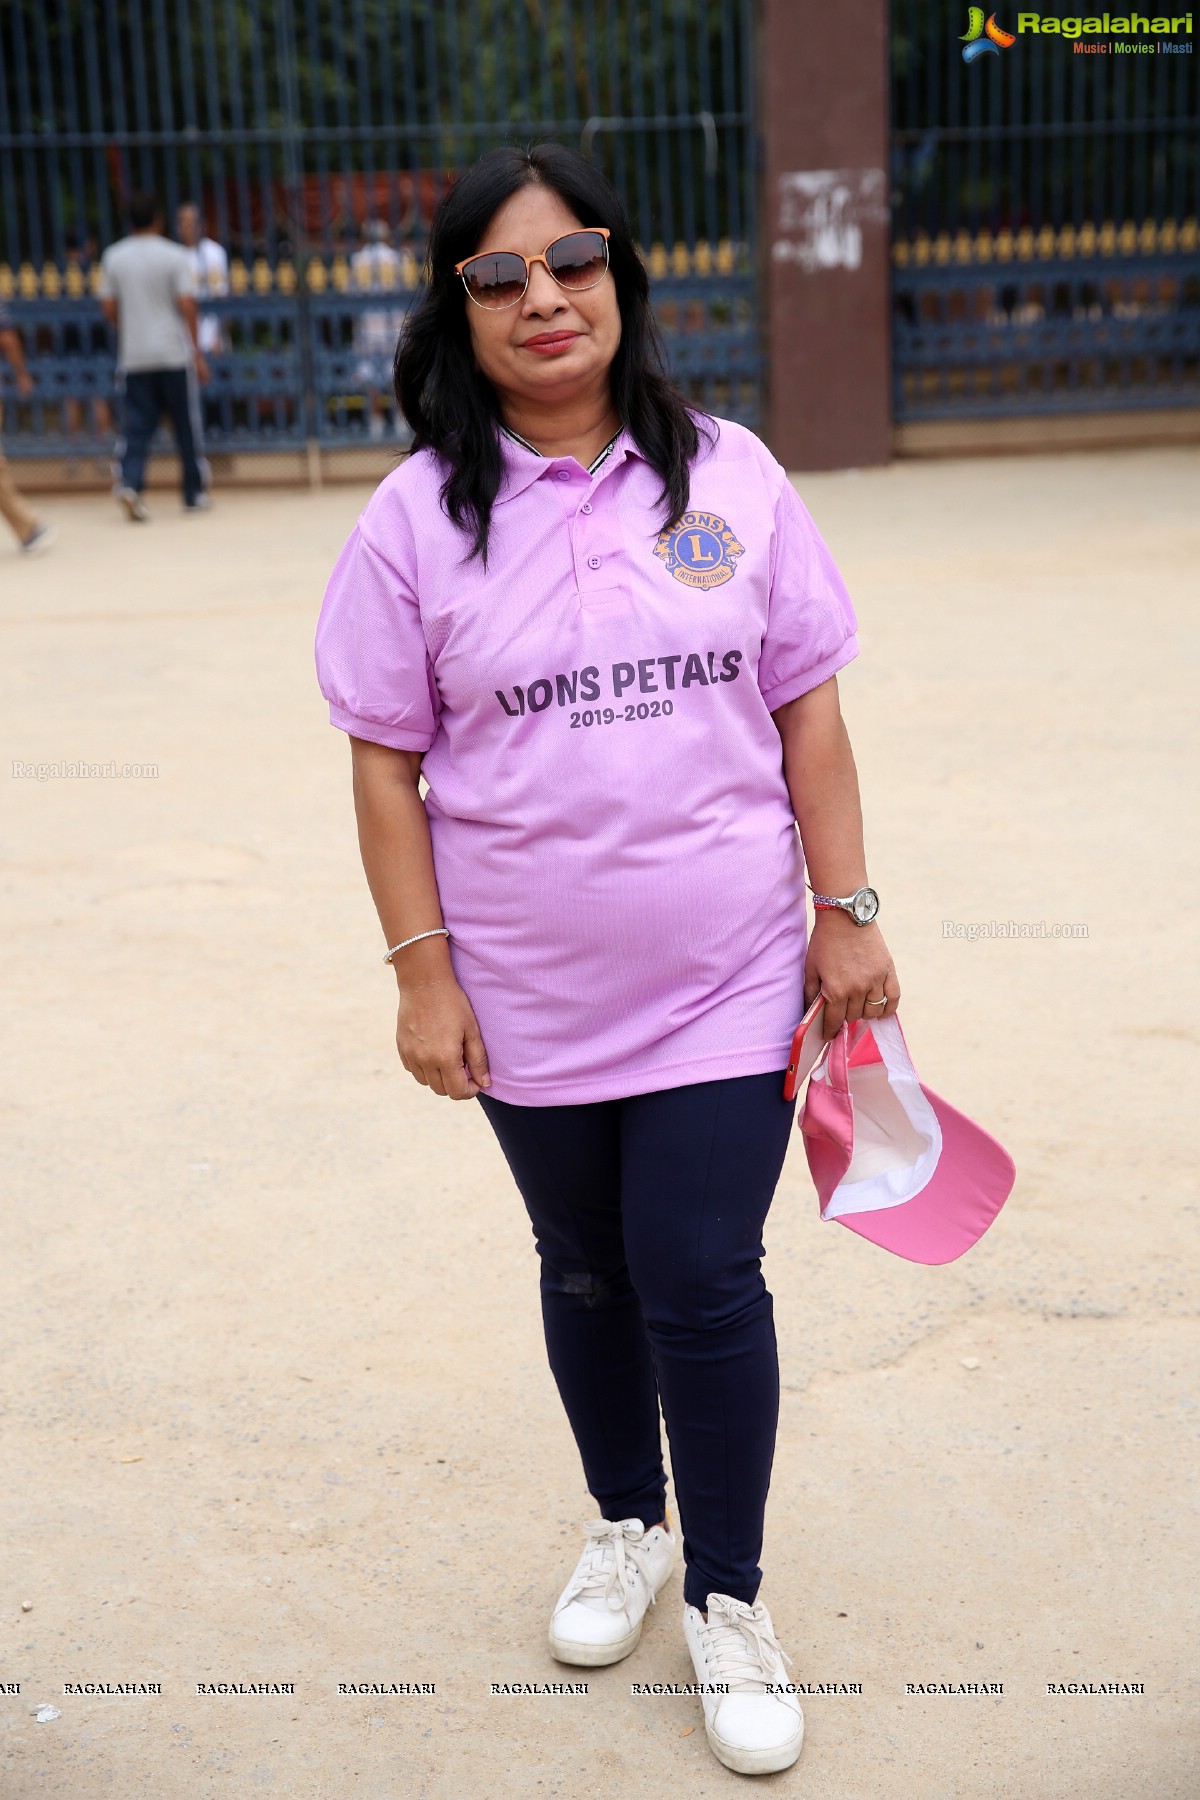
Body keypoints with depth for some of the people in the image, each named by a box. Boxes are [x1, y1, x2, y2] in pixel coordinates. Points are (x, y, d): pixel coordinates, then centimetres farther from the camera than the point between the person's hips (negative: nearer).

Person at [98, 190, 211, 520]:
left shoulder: (113, 257, 5)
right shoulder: (175, 256, -4)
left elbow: (109, 309, 6)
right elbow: (187, 305, -10)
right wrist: (197, 352, -5)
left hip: (133, 355, 2)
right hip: (174, 353, -2)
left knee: (137, 425, 3)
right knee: (186, 425, 8)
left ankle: (130, 482, -18)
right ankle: (194, 495, 14)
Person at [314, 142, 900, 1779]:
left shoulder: (730, 474, -1)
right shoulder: (417, 519, -4)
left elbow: (805, 713, 2)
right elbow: (386, 764, -2)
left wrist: (847, 916, 0)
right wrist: (423, 972, -6)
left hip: (728, 983, 0)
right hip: (532, 1001, 1)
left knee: (703, 1280, 0)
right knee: (588, 1275, 17)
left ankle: (728, 1598, 23)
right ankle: (626, 1523, 43)